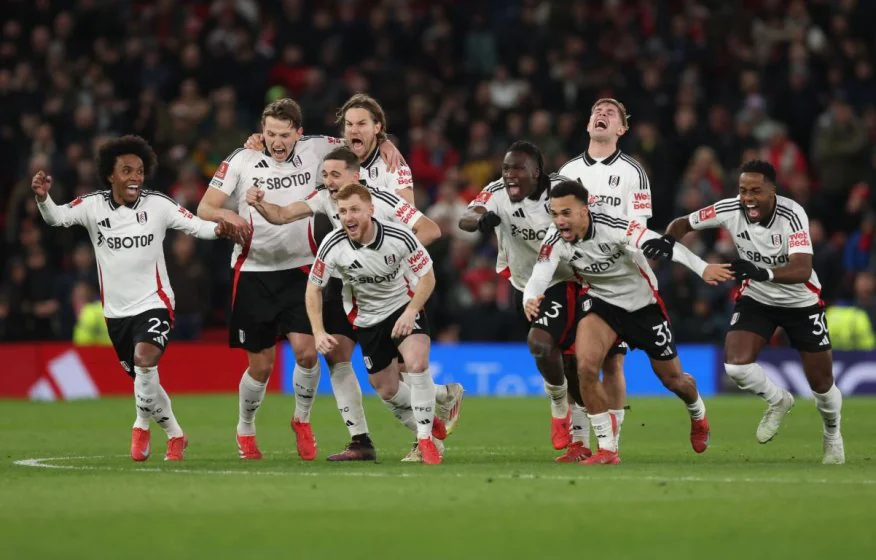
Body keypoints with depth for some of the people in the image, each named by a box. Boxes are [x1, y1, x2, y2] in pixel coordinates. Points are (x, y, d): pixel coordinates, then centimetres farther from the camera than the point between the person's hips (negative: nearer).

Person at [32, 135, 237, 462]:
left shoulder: (158, 205, -7)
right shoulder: (93, 206, -5)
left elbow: (195, 225, -11)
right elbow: (57, 217, -17)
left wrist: (217, 229, -33)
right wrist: (43, 199, -39)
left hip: (153, 303, -3)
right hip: (116, 310, 3)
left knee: (145, 359, -28)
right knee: (144, 380, 14)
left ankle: (141, 426, -9)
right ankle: (175, 435, 37)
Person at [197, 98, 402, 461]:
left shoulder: (314, 150, -2)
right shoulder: (241, 160, -7)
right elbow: (204, 207, -7)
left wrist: (384, 145, -8)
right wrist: (227, 215, -28)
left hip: (298, 269, 1)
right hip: (253, 272, -1)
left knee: (306, 350, -15)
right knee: (260, 365, 1)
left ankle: (302, 420, 11)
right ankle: (245, 430, 27)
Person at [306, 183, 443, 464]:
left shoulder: (399, 237, -24)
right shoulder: (333, 246, -19)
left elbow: (427, 276, -12)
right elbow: (313, 288, -6)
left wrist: (410, 312, -25)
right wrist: (319, 332, -16)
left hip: (404, 307, -3)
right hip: (368, 319, 3)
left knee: (417, 364, -28)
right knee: (387, 390, 7)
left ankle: (426, 438, -15)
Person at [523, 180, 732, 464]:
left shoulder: (611, 227, -32)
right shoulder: (555, 240, -20)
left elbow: (659, 245, -43)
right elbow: (539, 277, -28)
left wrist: (702, 268, -57)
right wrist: (530, 299, -53)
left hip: (644, 302, -2)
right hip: (602, 301, 2)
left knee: (673, 379, 13)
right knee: (586, 366, -24)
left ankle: (698, 414, 50)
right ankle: (607, 449, -10)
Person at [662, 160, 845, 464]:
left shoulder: (792, 215, -29)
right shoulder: (730, 210, -20)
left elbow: (802, 270, -40)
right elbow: (683, 223, -5)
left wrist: (763, 272, -56)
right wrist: (667, 241, -28)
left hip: (801, 301, -2)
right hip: (756, 298, 3)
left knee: (821, 383, 4)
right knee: (735, 364, -20)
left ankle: (832, 433, 38)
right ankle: (777, 401, 12)